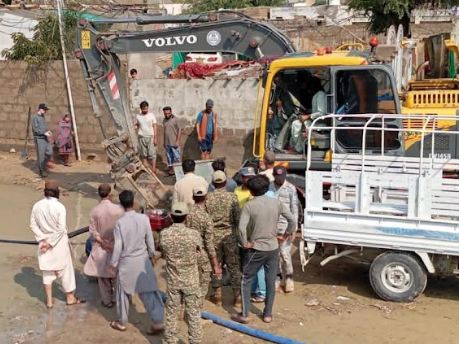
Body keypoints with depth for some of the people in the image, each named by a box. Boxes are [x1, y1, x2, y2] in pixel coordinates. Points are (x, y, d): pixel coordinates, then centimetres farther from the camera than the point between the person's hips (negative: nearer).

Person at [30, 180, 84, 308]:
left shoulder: (37, 206, -6)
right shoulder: (59, 206, -19)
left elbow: (33, 225, -2)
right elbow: (61, 228, -20)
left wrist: (43, 239, -4)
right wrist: (50, 243, -13)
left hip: (44, 242, 4)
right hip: (59, 243, -4)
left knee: (47, 272, 14)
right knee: (65, 270, 12)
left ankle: (49, 301, 22)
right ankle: (70, 298, 25)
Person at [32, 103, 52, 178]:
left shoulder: (42, 117, 14)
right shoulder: (35, 117, -11)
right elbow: (35, 129, -18)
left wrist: (47, 131, 2)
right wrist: (44, 133, -21)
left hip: (44, 138, 8)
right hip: (39, 139, -8)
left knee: (49, 152, 2)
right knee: (41, 155, -3)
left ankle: (44, 165, 21)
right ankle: (41, 171, 5)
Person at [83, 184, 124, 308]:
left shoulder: (94, 211, -12)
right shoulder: (118, 209, -16)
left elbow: (93, 231, -10)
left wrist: (102, 242, -5)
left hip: (101, 248, 0)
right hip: (117, 246, 0)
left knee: (103, 275, 14)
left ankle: (107, 300, 22)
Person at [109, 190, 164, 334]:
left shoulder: (120, 223, -17)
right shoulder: (144, 218, -10)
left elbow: (118, 246, -13)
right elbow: (150, 240, -2)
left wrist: (113, 264, 0)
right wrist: (152, 255, 15)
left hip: (127, 262, -2)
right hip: (143, 259, 2)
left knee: (123, 293, 15)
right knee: (149, 291, 9)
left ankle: (121, 322, 29)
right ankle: (158, 322, 9)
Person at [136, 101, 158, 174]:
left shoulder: (151, 115, 0)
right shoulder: (138, 116, 7)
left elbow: (155, 127, 0)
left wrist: (155, 138, -6)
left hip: (150, 137, -2)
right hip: (141, 137, 2)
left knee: (152, 154, -7)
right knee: (143, 154, 5)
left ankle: (153, 170, -8)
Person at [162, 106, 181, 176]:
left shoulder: (175, 119, -8)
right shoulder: (164, 120, 8)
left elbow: (179, 130, -9)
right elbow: (165, 131, 14)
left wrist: (177, 141, -14)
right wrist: (164, 142, 13)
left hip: (174, 142, -5)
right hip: (167, 143, 5)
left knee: (176, 156, 0)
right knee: (169, 156, 11)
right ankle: (170, 168, 19)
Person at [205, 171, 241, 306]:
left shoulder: (208, 198, -5)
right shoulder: (232, 197, -8)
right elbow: (238, 218, -9)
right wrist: (239, 233, 7)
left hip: (214, 235, 1)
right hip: (230, 234, -1)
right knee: (234, 266, 8)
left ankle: (217, 295, 19)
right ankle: (237, 296, 12)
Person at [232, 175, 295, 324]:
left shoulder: (249, 205, -14)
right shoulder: (276, 203, -4)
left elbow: (241, 227, -25)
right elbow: (292, 220, -2)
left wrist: (245, 243, -12)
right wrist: (287, 234, 12)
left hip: (255, 249, -3)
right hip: (273, 248, 4)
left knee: (246, 281, 10)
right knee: (270, 282, 13)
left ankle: (245, 315, 11)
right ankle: (268, 314, 20)